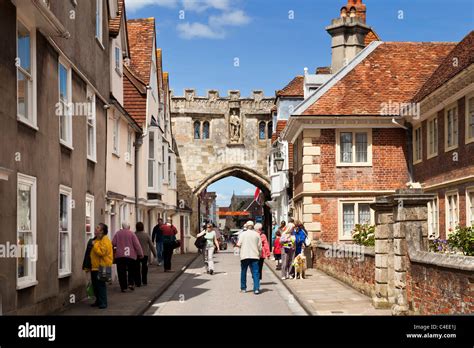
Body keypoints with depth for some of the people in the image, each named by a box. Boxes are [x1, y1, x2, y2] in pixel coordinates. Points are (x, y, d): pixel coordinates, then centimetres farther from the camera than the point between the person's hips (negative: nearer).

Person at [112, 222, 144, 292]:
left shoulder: (118, 233, 1)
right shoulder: (131, 233, -4)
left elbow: (113, 244, 2)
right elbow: (137, 245, -6)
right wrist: (140, 254, 1)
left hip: (119, 255, 1)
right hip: (131, 256, -1)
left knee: (121, 272, 6)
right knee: (131, 270, 16)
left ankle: (123, 287, 5)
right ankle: (131, 283, 1)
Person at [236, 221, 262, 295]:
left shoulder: (242, 234, 0)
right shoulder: (257, 234, 4)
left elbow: (239, 244, -7)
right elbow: (260, 247, 3)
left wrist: (237, 245, 15)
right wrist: (259, 255, 17)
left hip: (244, 256, 0)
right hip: (254, 256, 0)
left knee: (243, 272, 13)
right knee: (255, 273, -1)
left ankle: (243, 288, 18)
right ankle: (256, 289, -11)